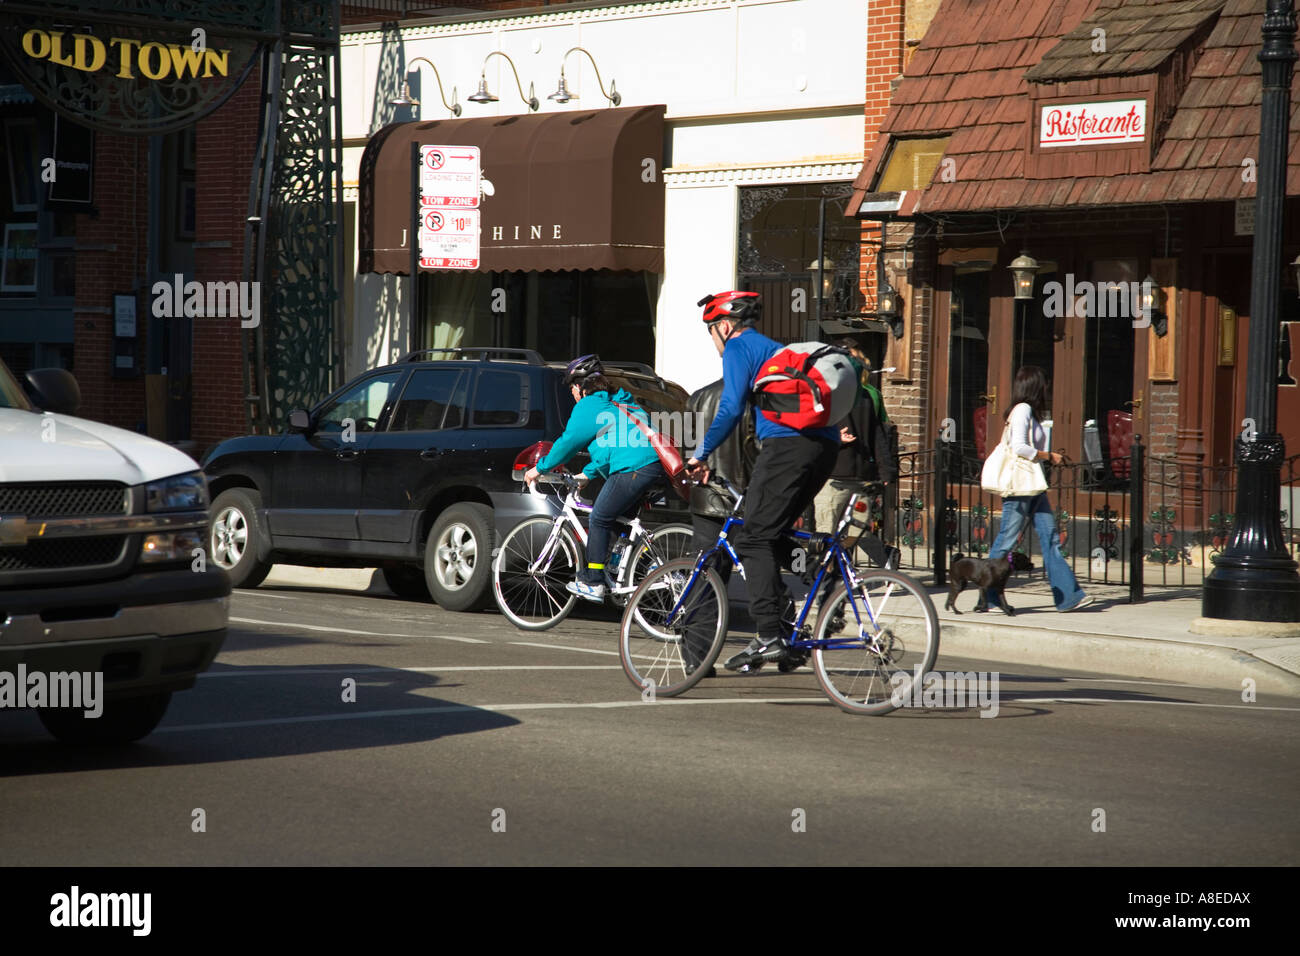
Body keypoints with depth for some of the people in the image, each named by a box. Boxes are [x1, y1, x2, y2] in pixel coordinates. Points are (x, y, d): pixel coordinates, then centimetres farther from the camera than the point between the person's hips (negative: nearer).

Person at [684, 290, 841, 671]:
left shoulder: (738, 347, 4)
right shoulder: (773, 348, 31)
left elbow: (732, 408, -8)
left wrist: (701, 454, 0)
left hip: (788, 443, -9)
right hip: (824, 448, 9)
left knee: (754, 539, -8)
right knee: (770, 537, 15)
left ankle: (769, 636, -17)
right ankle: (781, 623, 12)